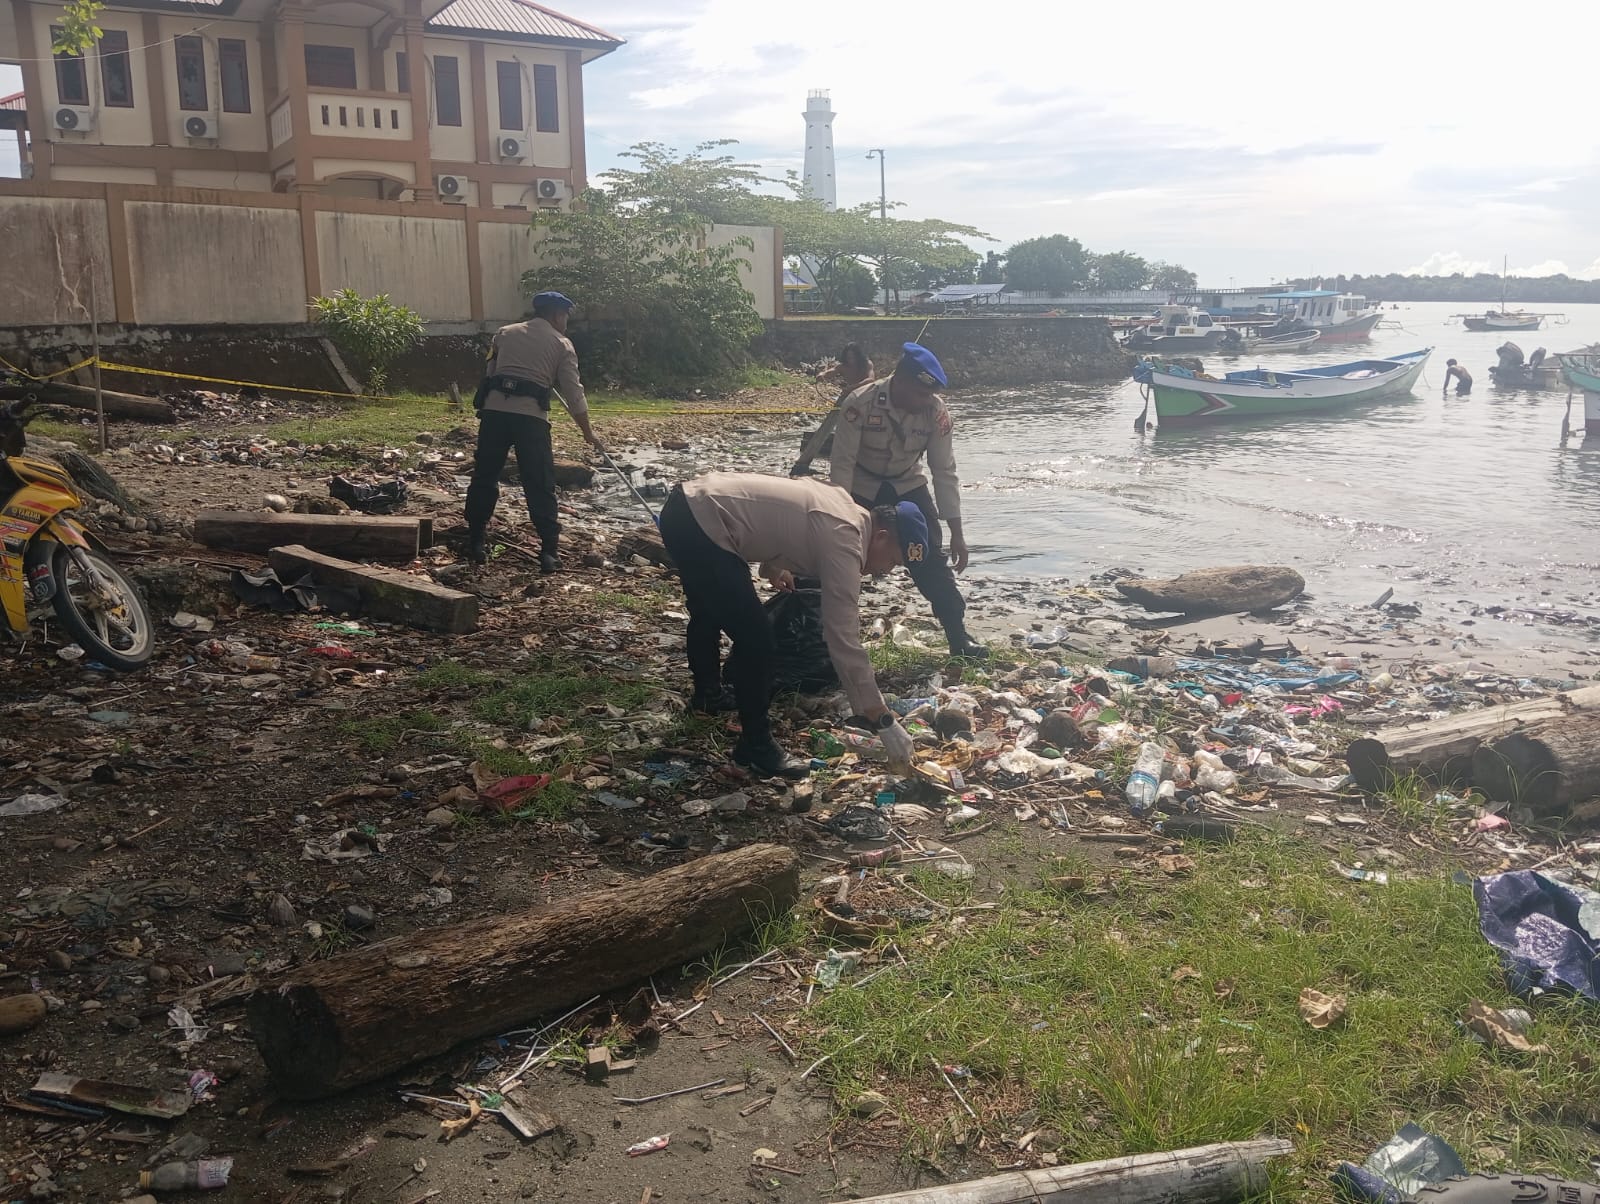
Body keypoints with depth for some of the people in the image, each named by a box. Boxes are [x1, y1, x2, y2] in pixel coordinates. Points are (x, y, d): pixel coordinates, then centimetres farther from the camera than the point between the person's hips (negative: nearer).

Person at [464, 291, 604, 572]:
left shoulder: (506, 333, 20)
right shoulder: (561, 344, 9)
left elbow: (490, 371, 20)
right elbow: (573, 393, 5)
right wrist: (588, 432, 11)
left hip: (494, 408, 3)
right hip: (531, 414, -3)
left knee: (484, 476, 13)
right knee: (540, 484, 3)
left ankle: (476, 543, 19)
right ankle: (549, 550, 1)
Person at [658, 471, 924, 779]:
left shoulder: (843, 504, 8)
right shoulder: (843, 542, -18)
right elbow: (844, 641, -22)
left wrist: (773, 565, 24)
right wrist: (886, 722, -20)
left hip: (686, 503, 11)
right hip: (701, 524, -11)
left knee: (709, 612, 31)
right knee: (755, 636, -9)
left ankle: (707, 693, 54)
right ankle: (755, 745, 5)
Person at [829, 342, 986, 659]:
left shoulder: (936, 412, -20)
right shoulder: (859, 404, -29)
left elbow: (944, 472, -13)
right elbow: (842, 465, -24)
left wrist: (956, 532, -13)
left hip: (907, 488, 2)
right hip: (860, 489, -2)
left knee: (932, 561, -6)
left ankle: (959, 637, 3)